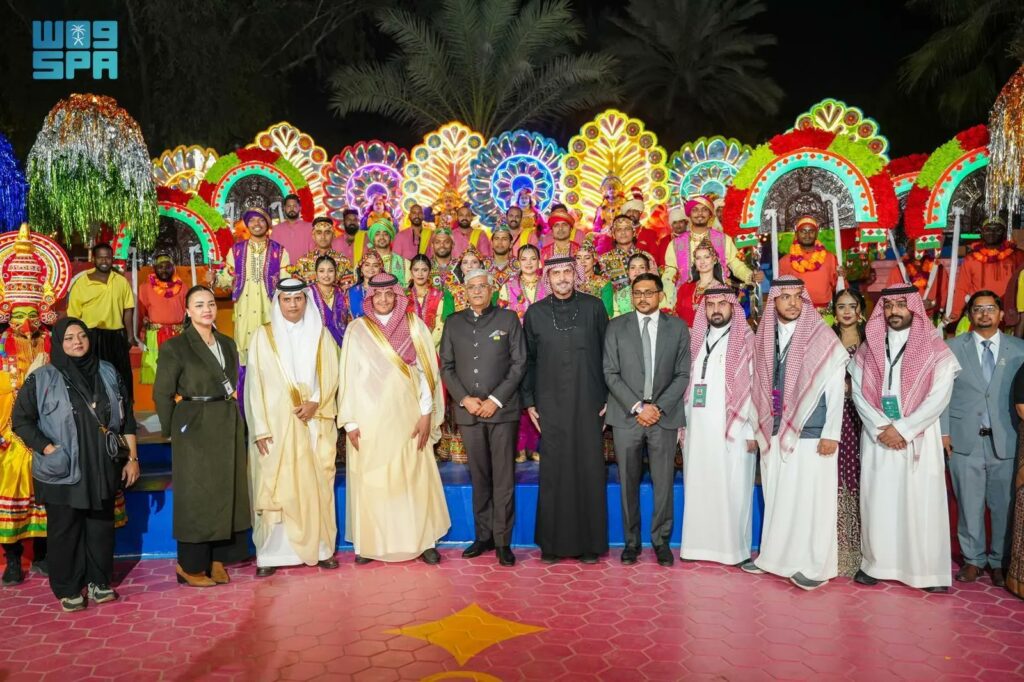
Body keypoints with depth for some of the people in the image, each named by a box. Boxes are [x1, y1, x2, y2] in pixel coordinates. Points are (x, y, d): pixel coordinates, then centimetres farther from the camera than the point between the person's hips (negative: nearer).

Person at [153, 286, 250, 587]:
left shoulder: (228, 344, 11)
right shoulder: (175, 347, -6)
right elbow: (162, 394, -5)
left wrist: (230, 421, 7)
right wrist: (172, 432, -3)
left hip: (228, 427, 6)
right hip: (195, 429, -6)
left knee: (227, 493, 8)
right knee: (196, 497, 1)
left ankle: (217, 560, 20)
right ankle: (190, 566, 14)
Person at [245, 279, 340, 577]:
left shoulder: (320, 334, 9)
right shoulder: (263, 335, 2)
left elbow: (330, 376, 5)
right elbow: (256, 384, -2)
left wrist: (316, 402, -13)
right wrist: (261, 428, -9)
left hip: (315, 424, 2)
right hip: (276, 425, -2)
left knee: (316, 486, 4)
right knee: (275, 488, -2)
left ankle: (321, 547, 13)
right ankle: (271, 553, 7)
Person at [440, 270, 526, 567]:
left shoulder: (508, 319, 5)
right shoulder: (453, 323, 12)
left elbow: (519, 363, 0)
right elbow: (446, 366, 9)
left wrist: (495, 400, -8)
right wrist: (464, 398, -5)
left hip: (502, 409, -2)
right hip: (468, 410, 2)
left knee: (504, 478, -1)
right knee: (479, 477, 9)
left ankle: (503, 541, 8)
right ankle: (483, 536, 19)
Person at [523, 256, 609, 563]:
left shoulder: (593, 307, 3)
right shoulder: (535, 313, 5)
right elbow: (528, 360, 10)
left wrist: (607, 397, 2)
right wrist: (529, 402, 5)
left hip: (588, 402, 0)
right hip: (551, 405, 0)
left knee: (590, 470, 2)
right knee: (554, 472, 3)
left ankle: (590, 541, 15)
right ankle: (553, 542, 15)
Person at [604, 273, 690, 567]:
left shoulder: (678, 327, 6)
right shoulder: (616, 327, 4)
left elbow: (682, 374, 3)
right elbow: (611, 373, -1)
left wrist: (659, 407, -9)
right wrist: (637, 407, -10)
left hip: (664, 415, 0)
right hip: (626, 416, 0)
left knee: (664, 482, 4)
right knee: (629, 483, 6)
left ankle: (661, 540, 20)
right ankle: (631, 541, 19)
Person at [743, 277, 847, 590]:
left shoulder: (823, 338, -5)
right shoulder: (763, 338, 8)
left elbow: (836, 390, -6)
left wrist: (831, 434, -11)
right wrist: (758, 428, 10)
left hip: (811, 434, -5)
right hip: (773, 433, 5)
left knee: (811, 501, 0)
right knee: (776, 498, 11)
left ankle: (815, 566, 11)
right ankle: (774, 556, 23)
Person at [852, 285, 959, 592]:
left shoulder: (936, 350, 0)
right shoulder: (867, 348, 8)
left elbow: (938, 398, -8)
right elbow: (859, 393, 1)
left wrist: (902, 429, -14)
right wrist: (881, 428, -11)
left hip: (918, 438, -2)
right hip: (877, 437, 2)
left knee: (921, 504, 1)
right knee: (877, 502, 6)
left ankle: (929, 571, 12)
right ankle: (875, 563, 17)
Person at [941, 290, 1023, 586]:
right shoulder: (953, 347, 5)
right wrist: (943, 431, -2)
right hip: (964, 439, 0)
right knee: (969, 504, 7)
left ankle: (1000, 562, 22)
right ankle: (973, 559, 21)